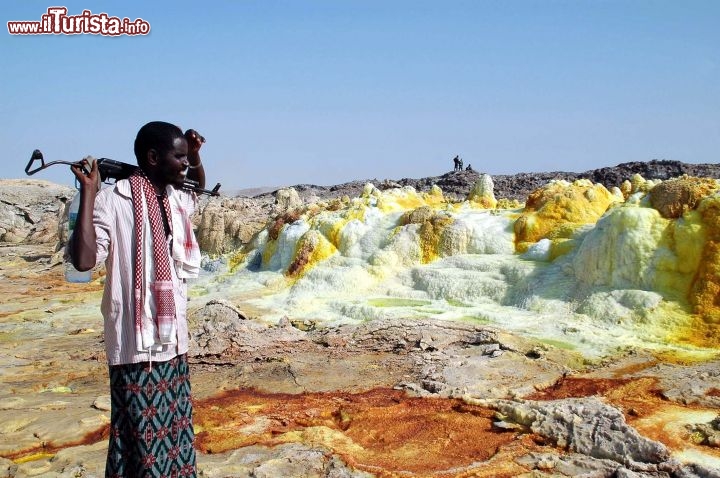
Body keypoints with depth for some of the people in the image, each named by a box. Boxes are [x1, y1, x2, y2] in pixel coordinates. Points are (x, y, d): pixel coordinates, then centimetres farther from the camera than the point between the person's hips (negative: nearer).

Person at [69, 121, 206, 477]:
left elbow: (198, 188, 31)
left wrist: (195, 155, 11)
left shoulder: (175, 198, 8)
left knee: (176, 436, 19)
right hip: (138, 344, -7)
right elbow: (83, 260, -24)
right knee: (143, 443, 2)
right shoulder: (113, 201, -14)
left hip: (174, 340, 8)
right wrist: (88, 193, -24)